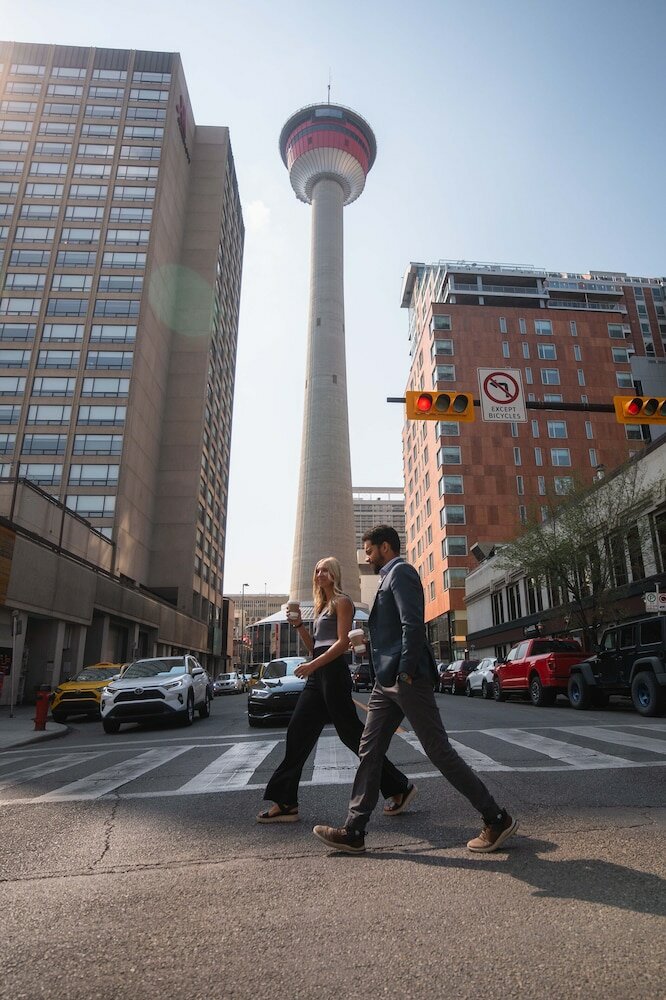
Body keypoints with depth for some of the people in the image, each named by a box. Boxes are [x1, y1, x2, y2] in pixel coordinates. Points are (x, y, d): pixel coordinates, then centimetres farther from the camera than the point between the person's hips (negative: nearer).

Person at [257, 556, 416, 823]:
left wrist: (312, 665, -21)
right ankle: (286, 803, 12)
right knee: (298, 733, 5)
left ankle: (399, 788, 10)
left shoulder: (342, 601, -4)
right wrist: (298, 624, 8)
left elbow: (343, 642, -15)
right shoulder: (323, 606, 21)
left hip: (333, 673, -9)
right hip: (318, 675, 9)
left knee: (351, 733, -3)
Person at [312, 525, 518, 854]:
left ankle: (497, 820, 10)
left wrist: (406, 674, -22)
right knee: (369, 752, 9)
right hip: (387, 681, 10)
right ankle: (354, 832, 16)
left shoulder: (400, 572, -9)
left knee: (439, 752, -2)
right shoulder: (389, 577, 21)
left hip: (407, 679, -10)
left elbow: (413, 625, -20)